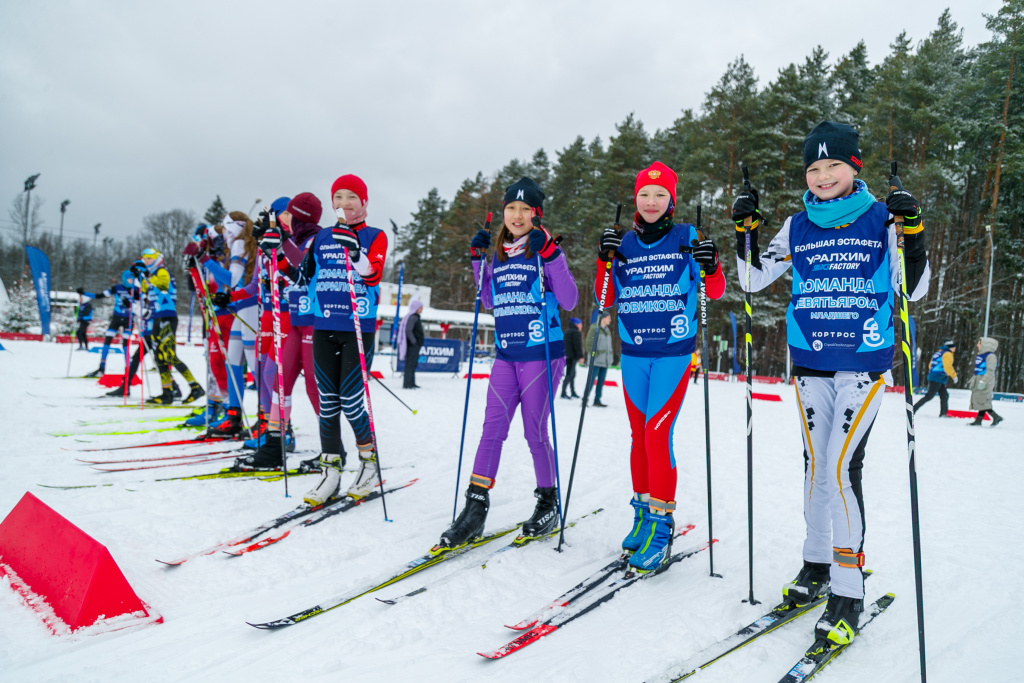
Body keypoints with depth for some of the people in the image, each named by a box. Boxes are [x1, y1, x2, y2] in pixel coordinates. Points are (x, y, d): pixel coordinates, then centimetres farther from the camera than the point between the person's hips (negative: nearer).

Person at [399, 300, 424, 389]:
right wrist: (414, 342, -19)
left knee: (413, 364, 15)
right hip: (413, 345, -10)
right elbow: (408, 330, -23)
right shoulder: (413, 317, -15)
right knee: (410, 364, -8)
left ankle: (411, 383, 22)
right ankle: (407, 384, -5)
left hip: (415, 345, 10)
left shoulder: (415, 317, 16)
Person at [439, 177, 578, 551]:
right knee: (492, 428, -1)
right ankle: (475, 508, 3)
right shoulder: (499, 253, 13)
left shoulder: (544, 250, -3)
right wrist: (477, 260, 11)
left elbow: (569, 301, -12)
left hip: (542, 354, -5)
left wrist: (551, 255, -19)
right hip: (505, 355, 5)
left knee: (535, 431, 1)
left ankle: (548, 504, 21)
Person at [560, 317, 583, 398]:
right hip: (572, 356, -10)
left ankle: (573, 392, 21)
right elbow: (578, 345, -18)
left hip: (567, 356, 10)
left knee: (572, 374, 16)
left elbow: (563, 344, 21)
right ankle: (563, 393, -11)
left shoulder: (567, 331, 18)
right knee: (570, 374, -9)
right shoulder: (576, 332, -11)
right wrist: (580, 356, -18)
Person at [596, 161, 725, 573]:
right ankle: (643, 515, 22)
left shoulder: (687, 238, -1)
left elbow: (715, 293, 2)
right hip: (633, 354, 4)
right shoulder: (624, 244, 9)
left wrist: (710, 267, -18)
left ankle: (661, 525, -2)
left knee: (658, 434, -11)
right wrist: (604, 261, -6)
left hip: (674, 354, -4)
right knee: (639, 436, 9)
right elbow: (605, 300, 8)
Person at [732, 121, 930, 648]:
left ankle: (848, 591, -2)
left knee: (843, 466, -12)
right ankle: (817, 566, 23)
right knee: (815, 463, 8)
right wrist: (746, 230, -4)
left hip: (864, 364, -3)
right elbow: (754, 280, 8)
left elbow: (915, 289, -2)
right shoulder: (797, 227, 7)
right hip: (811, 364, 3)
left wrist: (912, 232, -15)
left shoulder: (882, 220, 0)